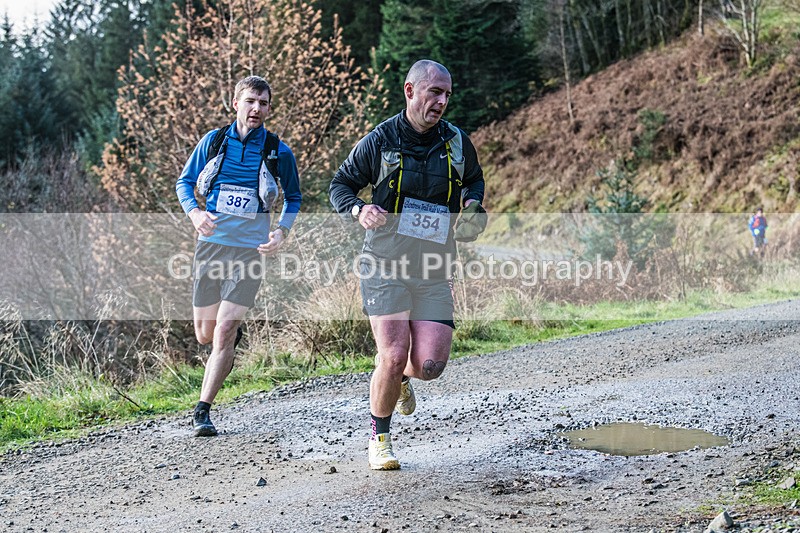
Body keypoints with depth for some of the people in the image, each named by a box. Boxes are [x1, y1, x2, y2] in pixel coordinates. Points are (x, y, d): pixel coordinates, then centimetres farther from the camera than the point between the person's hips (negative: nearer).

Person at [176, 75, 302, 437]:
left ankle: (202, 412, -6)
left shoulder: (279, 152, 2)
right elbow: (184, 182, 11)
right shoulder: (213, 141, 4)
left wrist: (282, 231, -4)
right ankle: (234, 334, 47)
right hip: (210, 244, 2)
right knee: (205, 335, 10)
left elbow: (293, 197, 15)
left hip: (250, 250, -2)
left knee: (223, 332, -13)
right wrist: (194, 212, -10)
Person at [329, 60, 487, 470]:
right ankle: (379, 439, 12)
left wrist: (472, 205, 3)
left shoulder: (456, 142, 5)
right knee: (393, 357, -12)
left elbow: (474, 179, 25)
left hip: (434, 274, 3)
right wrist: (358, 210, -15)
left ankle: (402, 378, 33)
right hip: (385, 267, -3)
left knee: (430, 365, -6)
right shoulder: (379, 141, -4)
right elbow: (341, 185, 6)